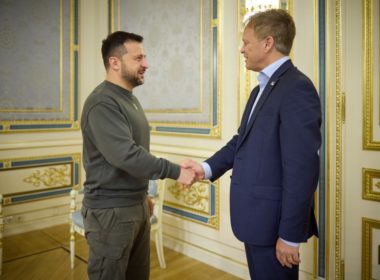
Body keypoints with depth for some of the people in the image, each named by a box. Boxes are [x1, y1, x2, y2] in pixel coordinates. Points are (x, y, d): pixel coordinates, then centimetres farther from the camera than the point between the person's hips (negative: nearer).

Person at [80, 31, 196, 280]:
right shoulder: (102, 103, -18)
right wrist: (175, 171, -24)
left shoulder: (130, 99, 12)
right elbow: (126, 155, -29)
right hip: (111, 211, -8)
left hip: (136, 206, 9)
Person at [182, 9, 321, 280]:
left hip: (274, 220, -9)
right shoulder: (262, 89, 12)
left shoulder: (297, 88, -19)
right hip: (258, 217, 9)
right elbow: (243, 140, 15)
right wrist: (207, 168, 1)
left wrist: (290, 235, -19)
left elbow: (301, 170, -22)